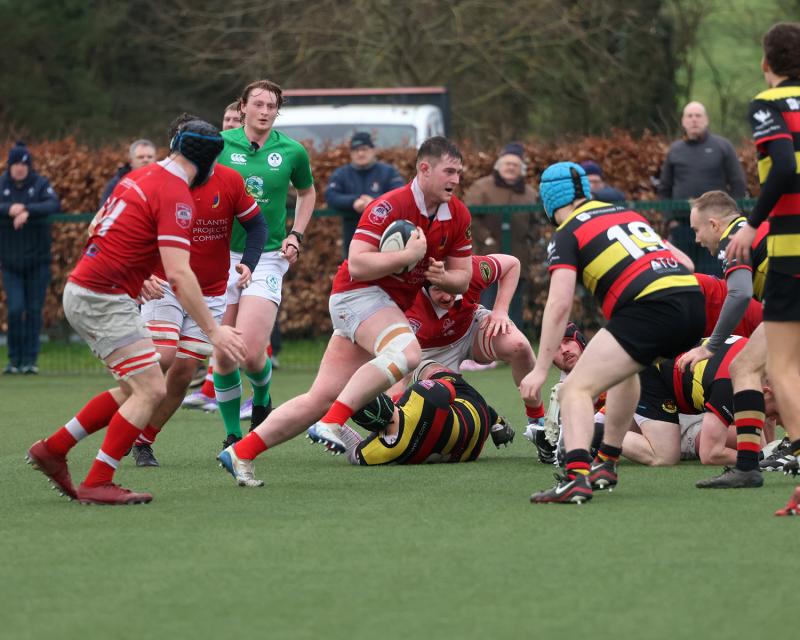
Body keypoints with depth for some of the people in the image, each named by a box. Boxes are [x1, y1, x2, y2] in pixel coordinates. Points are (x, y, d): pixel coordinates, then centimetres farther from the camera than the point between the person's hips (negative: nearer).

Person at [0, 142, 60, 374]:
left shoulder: (40, 184, -2)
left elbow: (54, 204, -19)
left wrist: (28, 211, -34)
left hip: (37, 259, 0)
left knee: (34, 310, 1)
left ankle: (30, 360, 8)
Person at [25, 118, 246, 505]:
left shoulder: (139, 178, 11)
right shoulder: (175, 197, -16)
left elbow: (97, 226, 24)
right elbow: (178, 274, -23)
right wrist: (213, 331, -20)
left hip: (80, 291, 9)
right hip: (104, 299, -9)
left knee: (134, 389, 15)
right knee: (151, 390, -10)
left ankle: (53, 448, 20)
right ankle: (97, 484, -10)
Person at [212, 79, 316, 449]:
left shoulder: (292, 151, 2)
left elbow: (307, 192, 21)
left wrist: (296, 234, 9)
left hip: (268, 257, -1)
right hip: (221, 255, 1)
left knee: (251, 352, -15)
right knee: (223, 355, -1)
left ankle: (262, 399, 19)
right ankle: (232, 433, 16)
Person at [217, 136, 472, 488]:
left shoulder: (458, 215, 5)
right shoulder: (390, 206, -18)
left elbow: (462, 277, 12)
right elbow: (357, 264, -25)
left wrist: (442, 277, -9)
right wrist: (409, 255, -26)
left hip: (390, 306, 8)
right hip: (358, 294, -8)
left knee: (322, 398, 3)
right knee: (405, 353, -35)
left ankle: (241, 451, 7)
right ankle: (332, 422, -33)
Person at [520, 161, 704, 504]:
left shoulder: (567, 234, 7)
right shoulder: (628, 214, 27)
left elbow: (559, 305, -4)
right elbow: (684, 261, 30)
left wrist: (541, 369, -4)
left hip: (650, 308, -7)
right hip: (694, 304, 7)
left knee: (576, 390, -7)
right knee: (625, 366, 35)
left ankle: (576, 476, -31)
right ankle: (606, 463, 38)